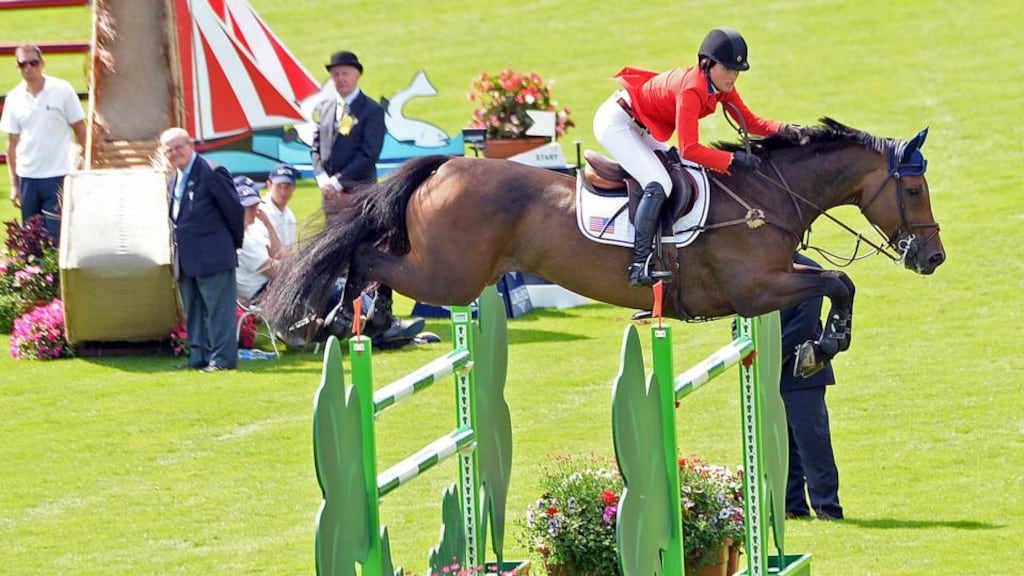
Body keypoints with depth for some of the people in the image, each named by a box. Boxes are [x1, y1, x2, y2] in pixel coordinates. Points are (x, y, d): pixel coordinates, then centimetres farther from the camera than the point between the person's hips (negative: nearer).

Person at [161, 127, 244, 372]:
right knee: (193, 311, 13)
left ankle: (222, 358, -4)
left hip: (213, 258, -9)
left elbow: (234, 210, -8)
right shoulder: (174, 181, 14)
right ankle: (200, 356, 19)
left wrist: (234, 244, 2)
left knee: (218, 308, -6)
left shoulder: (212, 174, -12)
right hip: (186, 259, 9)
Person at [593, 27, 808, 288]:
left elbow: (748, 121, 0)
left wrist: (784, 129, -16)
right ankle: (639, 265, -27)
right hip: (616, 123, -10)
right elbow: (689, 149, -34)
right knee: (658, 184, -23)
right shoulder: (691, 90, -32)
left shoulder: (720, 85, -5)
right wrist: (733, 160, -34)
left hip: (641, 128, 10)